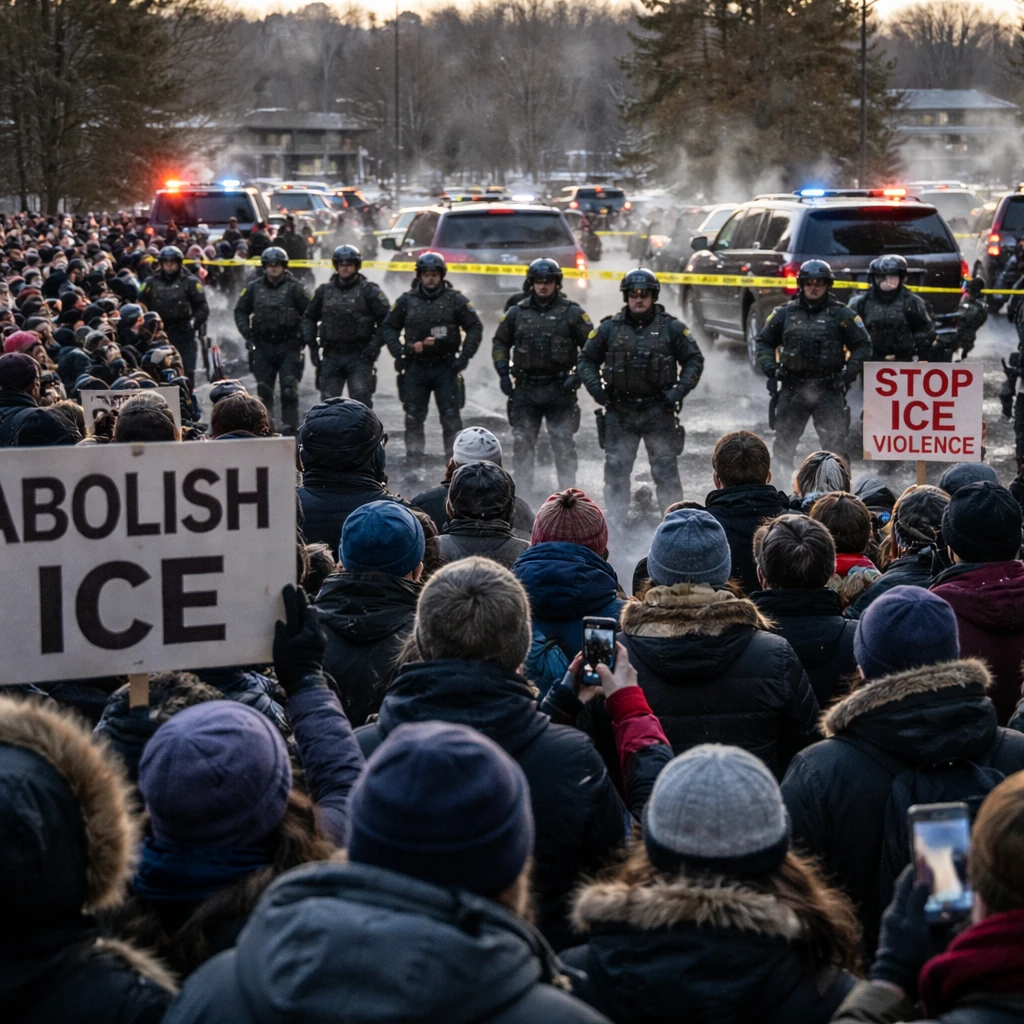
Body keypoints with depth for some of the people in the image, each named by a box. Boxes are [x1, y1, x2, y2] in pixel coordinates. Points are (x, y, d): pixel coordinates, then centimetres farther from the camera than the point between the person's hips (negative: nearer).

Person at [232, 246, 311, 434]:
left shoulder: (294, 288, -2)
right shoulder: (254, 287, 5)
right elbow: (240, 311, 15)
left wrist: (312, 345, -6)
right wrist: (247, 333, 0)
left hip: (288, 346, -3)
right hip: (262, 346, 3)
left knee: (289, 389, -9)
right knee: (264, 390, 7)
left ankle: (290, 427, -4)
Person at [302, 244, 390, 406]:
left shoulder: (369, 291, -2)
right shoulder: (324, 291, 10)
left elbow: (386, 320, -3)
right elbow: (309, 318, 20)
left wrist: (375, 344, -13)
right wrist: (311, 343, 8)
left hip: (359, 356, -4)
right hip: (331, 355, 4)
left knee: (361, 398, -15)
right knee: (328, 399, 8)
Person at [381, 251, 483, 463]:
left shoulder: (456, 300, 1)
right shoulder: (407, 300, 5)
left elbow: (475, 328, 4)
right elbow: (388, 327, 13)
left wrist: (464, 357, -6)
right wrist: (398, 352, -2)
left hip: (446, 367, -2)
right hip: (415, 367, 2)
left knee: (451, 417, -5)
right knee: (413, 417, 3)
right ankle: (413, 464, 11)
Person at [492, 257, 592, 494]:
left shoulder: (572, 312, 1)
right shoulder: (518, 312, 9)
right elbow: (500, 343, 20)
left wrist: (578, 375, -9)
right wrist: (503, 373, 8)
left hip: (559, 389, -3)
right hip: (525, 388, 3)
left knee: (563, 445, -3)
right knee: (521, 443, 5)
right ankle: (523, 492, 13)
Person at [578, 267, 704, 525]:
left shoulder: (672, 328, 2)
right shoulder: (610, 328, 5)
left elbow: (694, 360, 7)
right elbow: (586, 360, 14)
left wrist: (679, 390, -7)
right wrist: (595, 387, -3)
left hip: (659, 410, -2)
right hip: (620, 411, 2)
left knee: (666, 470, -2)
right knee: (615, 470, 3)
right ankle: (616, 524, 11)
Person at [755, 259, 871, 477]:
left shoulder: (841, 314, 3)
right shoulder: (785, 313, 9)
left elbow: (863, 345, 6)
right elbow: (764, 341, 17)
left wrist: (849, 373, -7)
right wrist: (770, 369, 1)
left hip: (829, 388, -2)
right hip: (792, 388, 2)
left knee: (835, 442, -5)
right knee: (784, 442, 7)